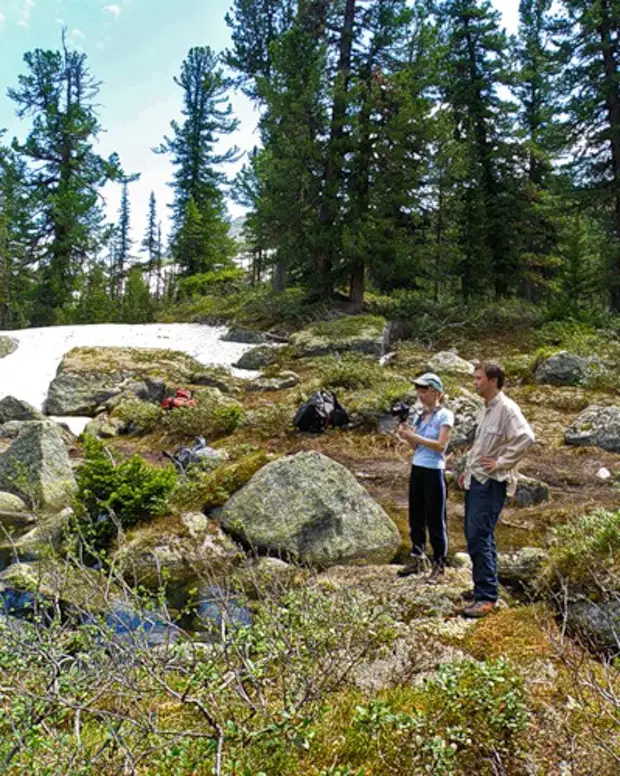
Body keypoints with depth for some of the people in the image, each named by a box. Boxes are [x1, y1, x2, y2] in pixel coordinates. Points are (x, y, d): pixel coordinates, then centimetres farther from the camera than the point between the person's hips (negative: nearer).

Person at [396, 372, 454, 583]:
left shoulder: (445, 415, -8)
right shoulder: (419, 416, 11)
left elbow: (441, 445, -16)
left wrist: (415, 436, -20)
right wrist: (406, 436, -5)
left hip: (433, 472, -7)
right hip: (416, 470, 7)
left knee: (435, 520, 1)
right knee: (416, 517, 13)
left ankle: (438, 564, 12)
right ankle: (417, 558, 26)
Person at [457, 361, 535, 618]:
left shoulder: (506, 408, -15)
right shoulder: (488, 409, 15)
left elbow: (526, 437, -28)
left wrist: (501, 463, -22)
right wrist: (468, 470, 18)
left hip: (491, 483, -10)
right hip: (476, 480, 10)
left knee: (479, 537, -11)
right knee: (475, 535, 15)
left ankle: (486, 597, -3)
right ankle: (485, 587, 27)